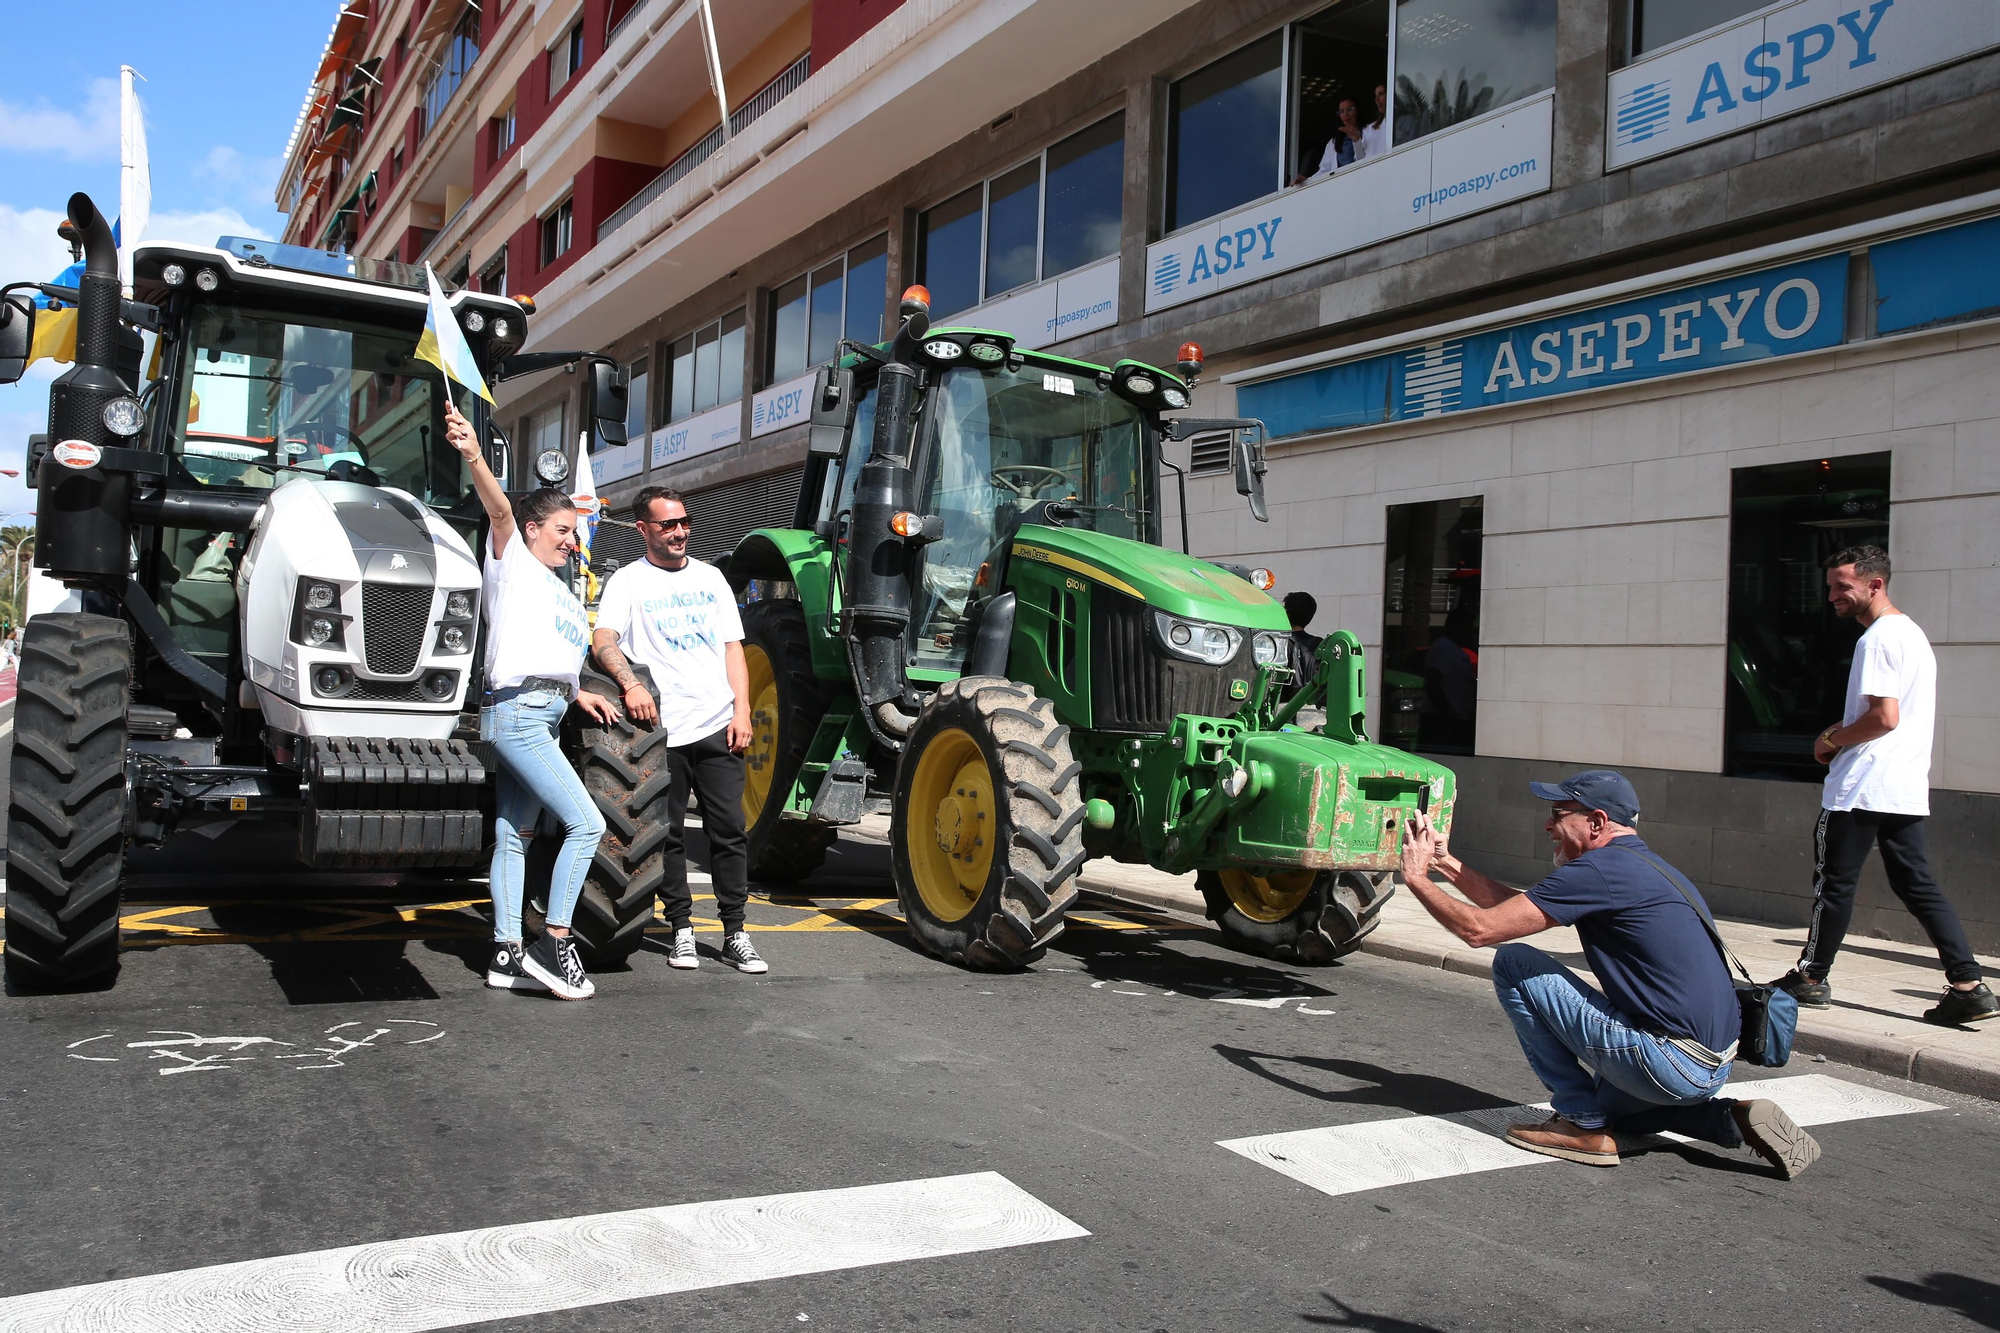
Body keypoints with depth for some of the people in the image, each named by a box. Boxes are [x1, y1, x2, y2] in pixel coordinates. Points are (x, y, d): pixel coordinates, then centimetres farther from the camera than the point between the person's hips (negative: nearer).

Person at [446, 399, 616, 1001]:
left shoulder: (560, 590, 25)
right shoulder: (512, 560, 2)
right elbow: (499, 508, -17)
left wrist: (577, 693, 10)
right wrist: (474, 457, -36)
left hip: (546, 716, 9)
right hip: (516, 709, -9)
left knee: (513, 834, 9)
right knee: (586, 822, -14)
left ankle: (508, 956, 11)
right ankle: (553, 943, -9)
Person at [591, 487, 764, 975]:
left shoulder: (710, 577, 16)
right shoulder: (628, 581, 4)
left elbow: (732, 647, 14)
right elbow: (603, 640, -12)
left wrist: (742, 711, 3)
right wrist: (630, 682, -30)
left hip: (717, 728, 3)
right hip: (662, 731, -3)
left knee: (729, 830, 1)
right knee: (669, 836, 5)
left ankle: (734, 934, 8)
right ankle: (681, 929, 16)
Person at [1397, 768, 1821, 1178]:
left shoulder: (1601, 869, -15)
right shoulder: (1643, 865, 15)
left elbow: (1479, 928, -15)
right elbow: (1514, 906, 20)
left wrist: (1417, 877, -1)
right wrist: (1445, 861, 17)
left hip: (1669, 1065, -10)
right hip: (1714, 1067, 10)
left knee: (1512, 964, -5)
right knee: (1609, 1105, 38)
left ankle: (1583, 1125, 3)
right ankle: (1732, 1118, 14)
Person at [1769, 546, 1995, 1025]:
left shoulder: (1877, 639, -15)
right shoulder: (1912, 633, 18)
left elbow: (1884, 716, -22)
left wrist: (1832, 740, -8)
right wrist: (1845, 731, 15)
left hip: (1861, 787, -10)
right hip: (1907, 787, 10)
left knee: (1834, 881, 1)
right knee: (1916, 883, 9)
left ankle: (1811, 978, 10)